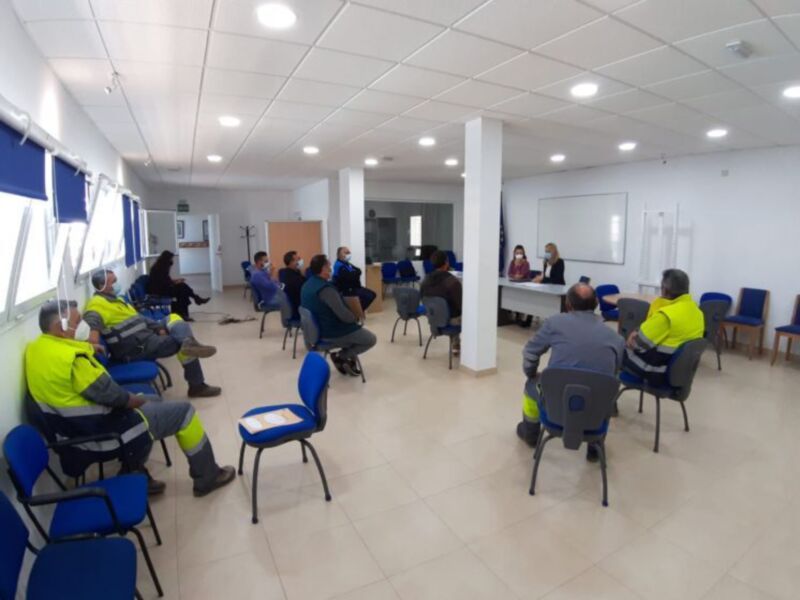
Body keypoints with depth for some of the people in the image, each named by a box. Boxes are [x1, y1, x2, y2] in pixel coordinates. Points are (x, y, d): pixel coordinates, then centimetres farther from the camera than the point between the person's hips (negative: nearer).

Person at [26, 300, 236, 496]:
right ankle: (208, 478, 13)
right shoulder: (72, 357, -30)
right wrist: (139, 400, -4)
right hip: (101, 436, -10)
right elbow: (110, 395, -21)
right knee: (182, 411, -2)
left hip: (76, 431, 10)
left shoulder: (35, 348, 2)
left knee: (154, 400, 26)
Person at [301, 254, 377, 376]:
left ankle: (349, 361, 20)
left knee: (358, 332, 29)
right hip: (333, 332, -10)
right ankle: (340, 356, 3)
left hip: (318, 329, 10)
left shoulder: (307, 285, 3)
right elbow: (344, 315, -30)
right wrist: (355, 318, -7)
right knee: (371, 339, 6)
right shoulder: (326, 288, -27)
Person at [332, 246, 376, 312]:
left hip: (353, 287, 10)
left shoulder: (347, 264, 15)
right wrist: (356, 273, -8)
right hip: (346, 290, -10)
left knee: (372, 294, 8)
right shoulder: (339, 266, -18)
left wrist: (354, 273, -13)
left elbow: (359, 271, 8)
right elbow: (350, 277, -27)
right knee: (368, 296, -21)